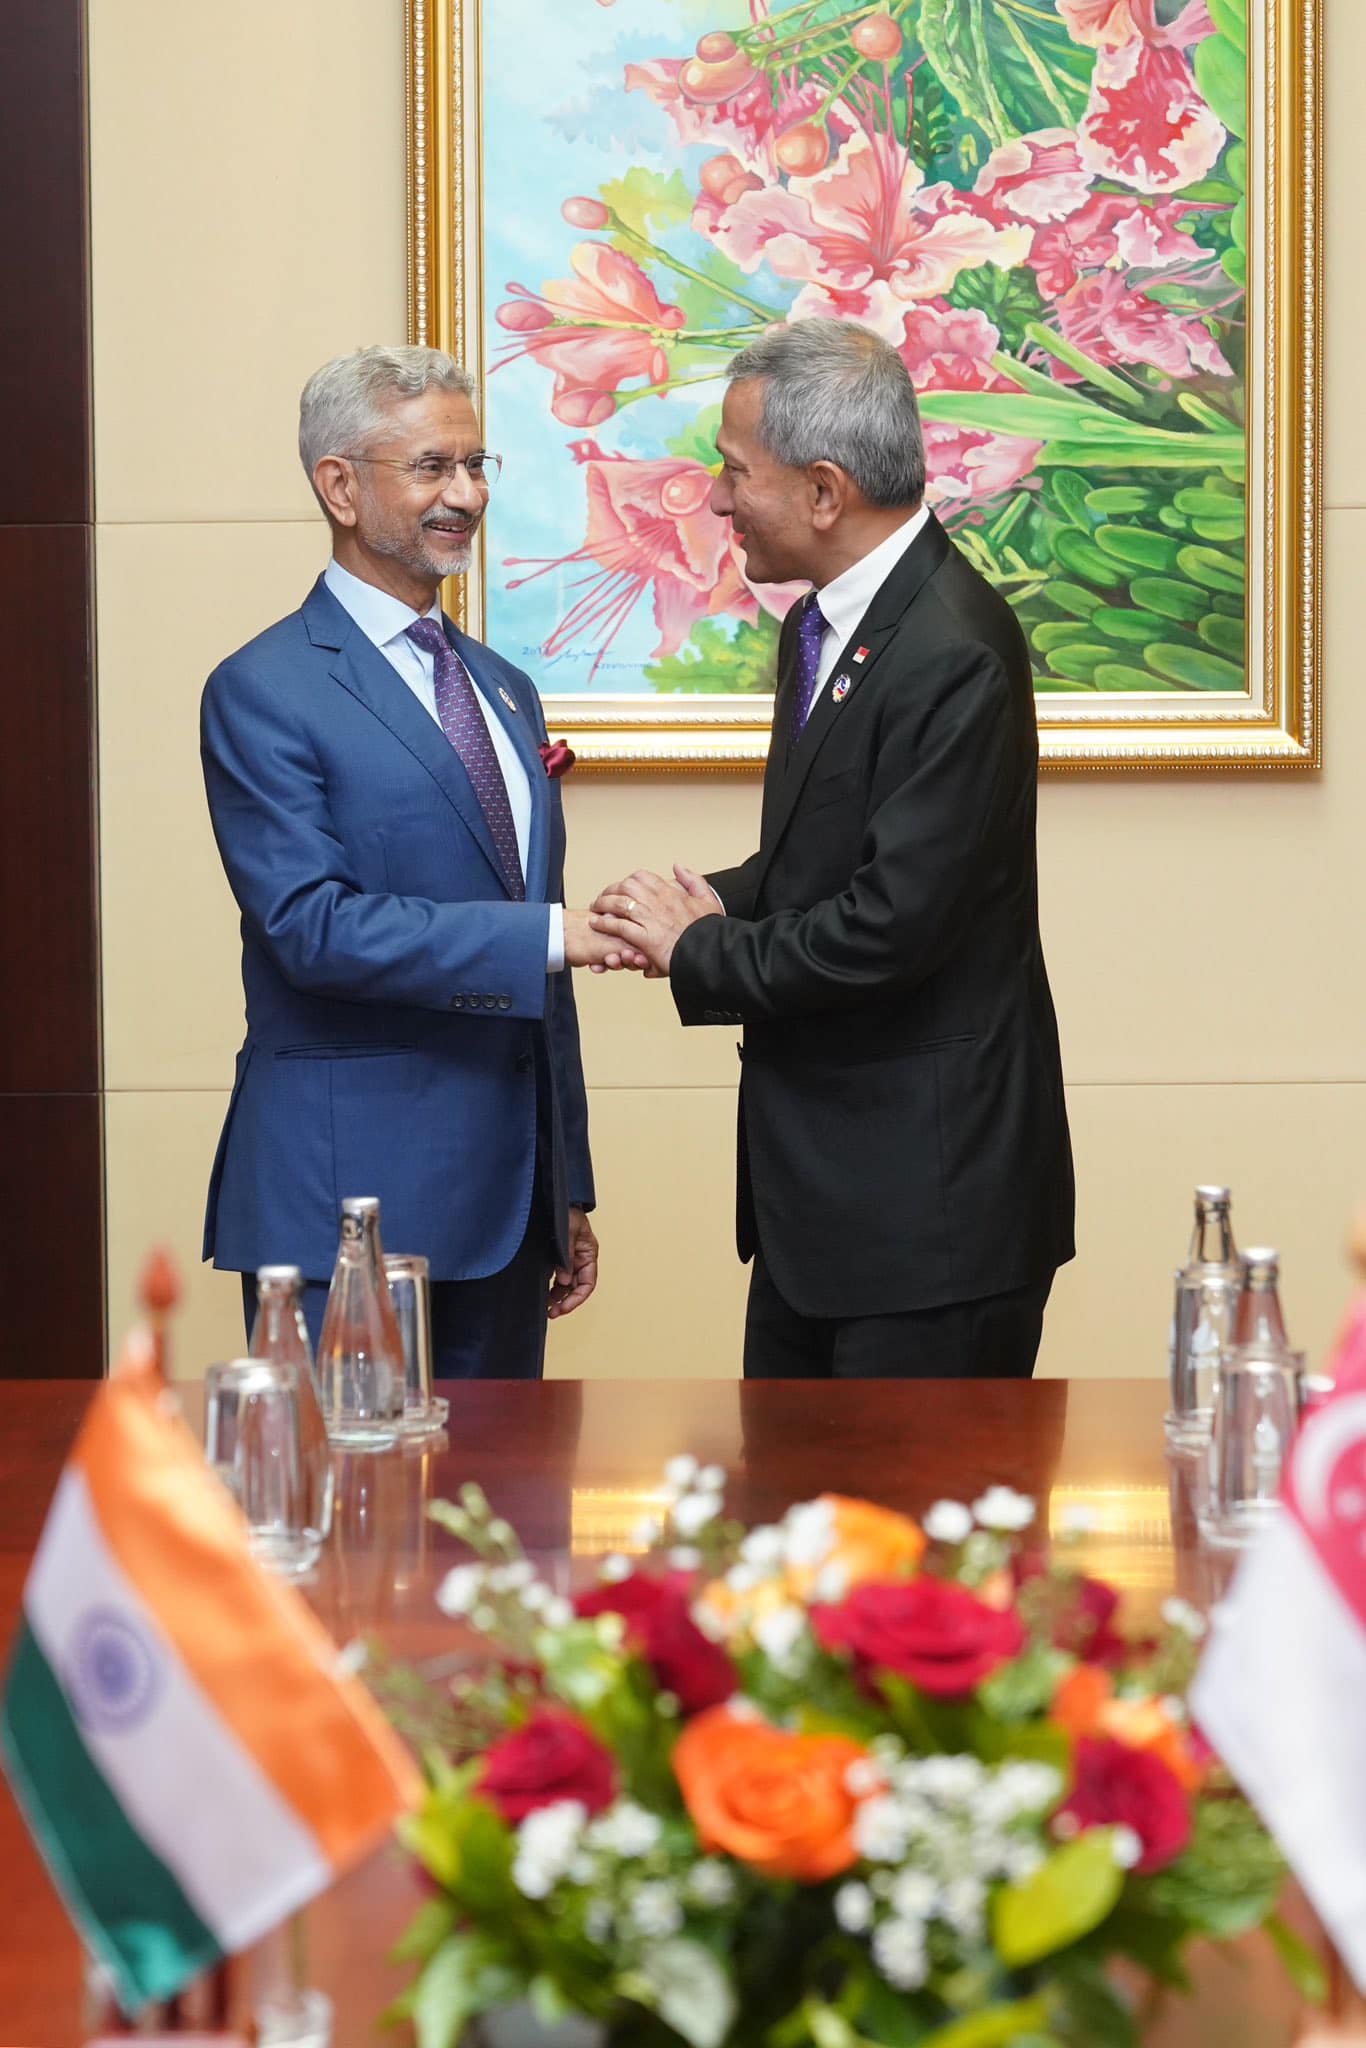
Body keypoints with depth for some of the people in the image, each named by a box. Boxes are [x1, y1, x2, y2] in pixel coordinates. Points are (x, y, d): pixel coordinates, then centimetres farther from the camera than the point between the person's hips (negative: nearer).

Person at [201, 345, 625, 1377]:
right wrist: (554, 933, -21)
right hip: (347, 1206, -7)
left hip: (505, 1206, 7)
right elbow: (313, 924, -19)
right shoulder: (264, 692, -7)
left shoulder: (505, 689, 17)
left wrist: (568, 1194, 18)